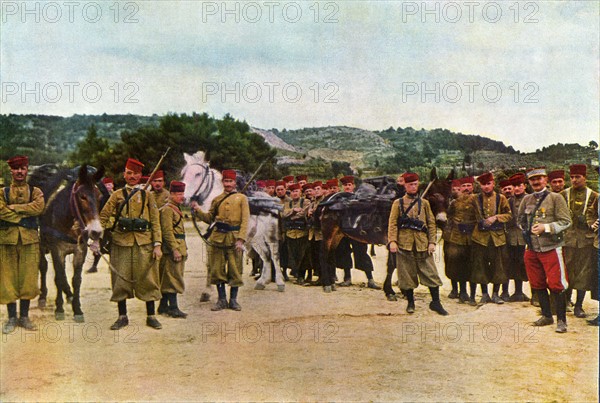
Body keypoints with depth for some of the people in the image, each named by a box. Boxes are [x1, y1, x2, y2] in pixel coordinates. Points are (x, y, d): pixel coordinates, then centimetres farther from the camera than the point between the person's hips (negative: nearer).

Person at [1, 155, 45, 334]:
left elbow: (39, 207, -11)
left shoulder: (35, 192, 10)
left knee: (28, 279, 2)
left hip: (30, 240, 0)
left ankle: (24, 317, 14)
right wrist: (24, 218, -12)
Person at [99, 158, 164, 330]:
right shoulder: (117, 195, 10)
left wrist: (157, 245, -3)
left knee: (147, 279, 2)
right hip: (121, 242, 1)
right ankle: (122, 317, 15)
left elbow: (155, 222, 6)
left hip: (144, 244, 0)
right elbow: (103, 216, 9)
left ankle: (151, 316, 12)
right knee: (120, 280, 3)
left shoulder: (147, 195, 9)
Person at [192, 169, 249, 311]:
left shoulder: (241, 198, 4)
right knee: (217, 270, 4)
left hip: (234, 238, -3)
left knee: (235, 270, 2)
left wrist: (241, 239, -13)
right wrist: (198, 210, 1)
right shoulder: (217, 199, 14)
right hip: (217, 238, 3)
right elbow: (210, 218, 19)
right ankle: (222, 299, 14)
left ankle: (233, 300, 13)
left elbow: (245, 220, -3)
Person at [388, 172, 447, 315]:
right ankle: (410, 302, 17)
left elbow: (431, 223, 9)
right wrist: (392, 241, -13)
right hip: (404, 243, -1)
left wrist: (432, 242, 0)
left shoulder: (424, 203, 11)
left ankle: (436, 302, 7)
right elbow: (392, 223, -1)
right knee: (407, 274, 4)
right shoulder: (398, 203, 6)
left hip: (422, 244, 1)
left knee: (430, 272, -1)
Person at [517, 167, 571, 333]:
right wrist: (526, 230, 9)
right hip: (532, 249, 5)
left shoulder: (556, 198, -5)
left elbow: (566, 222, -9)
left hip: (551, 249, -5)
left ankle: (561, 320, 6)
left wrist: (546, 227, -19)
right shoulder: (526, 199, 9)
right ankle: (547, 316, 27)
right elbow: (520, 219, 24)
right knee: (538, 285, 12)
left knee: (556, 285, -4)